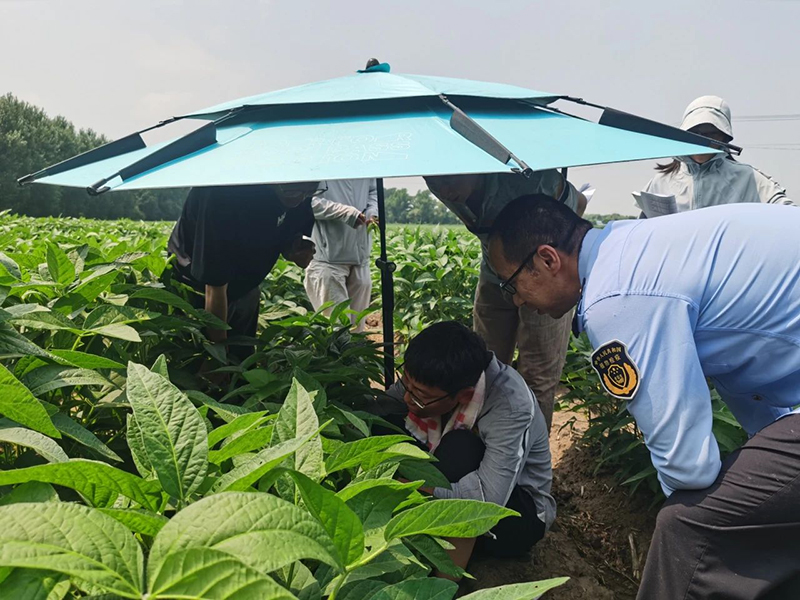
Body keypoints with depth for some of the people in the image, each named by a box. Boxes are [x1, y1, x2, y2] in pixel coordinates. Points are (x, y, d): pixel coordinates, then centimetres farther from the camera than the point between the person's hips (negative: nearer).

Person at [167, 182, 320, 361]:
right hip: (195, 286, -5)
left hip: (244, 288, 5)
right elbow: (215, 286, -31)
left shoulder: (301, 191, -17)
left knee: (243, 359, 12)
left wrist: (295, 251, -22)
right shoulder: (224, 194, -35)